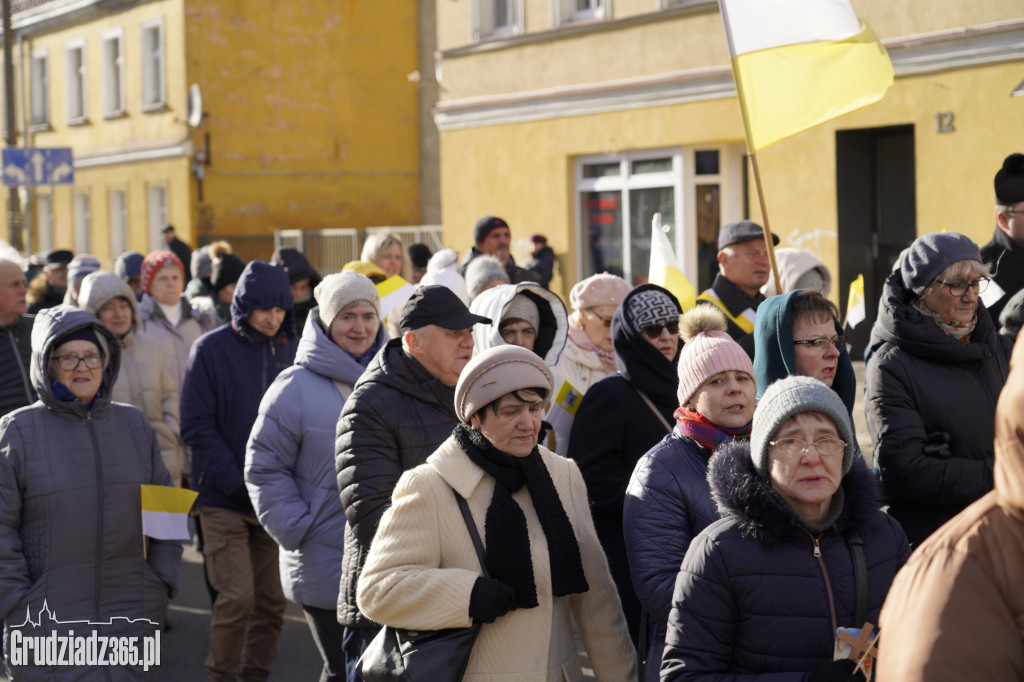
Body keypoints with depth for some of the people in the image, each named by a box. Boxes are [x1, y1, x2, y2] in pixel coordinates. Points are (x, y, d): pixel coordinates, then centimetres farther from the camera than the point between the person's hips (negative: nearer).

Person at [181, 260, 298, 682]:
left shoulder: (289, 350, 6)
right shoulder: (211, 350, -4)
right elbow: (198, 427, -7)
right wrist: (237, 482, -15)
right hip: (224, 500, -4)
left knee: (272, 599, 7)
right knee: (237, 597, -9)